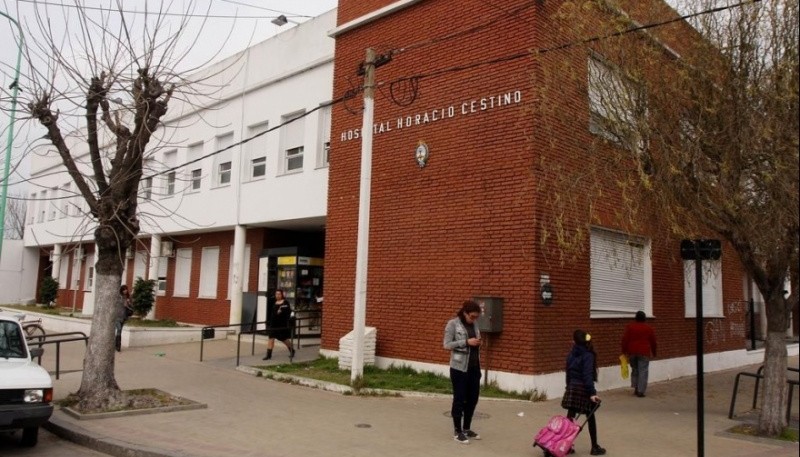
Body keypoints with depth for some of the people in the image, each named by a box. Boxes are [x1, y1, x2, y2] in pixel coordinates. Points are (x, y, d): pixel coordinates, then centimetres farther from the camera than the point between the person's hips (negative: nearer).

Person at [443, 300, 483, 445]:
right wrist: (466, 342, -20)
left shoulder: (474, 324, 9)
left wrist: (477, 343, -3)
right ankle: (457, 431, 14)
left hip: (474, 367, 6)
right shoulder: (453, 324, -9)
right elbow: (447, 344, -13)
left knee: (473, 398, 12)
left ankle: (467, 428, 28)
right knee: (459, 399, 2)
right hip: (459, 368, -6)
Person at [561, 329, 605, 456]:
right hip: (583, 389, -5)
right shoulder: (588, 355, -11)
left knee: (570, 418, 5)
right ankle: (594, 447, 16)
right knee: (590, 418, 9)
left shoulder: (571, 355, 6)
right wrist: (592, 393, -19)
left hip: (572, 388, 5)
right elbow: (587, 375, -18)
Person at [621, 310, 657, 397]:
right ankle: (640, 391, -6)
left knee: (634, 370, 16)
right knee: (643, 371, 0)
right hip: (644, 352, -2)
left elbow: (625, 339, -2)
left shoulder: (629, 327, 2)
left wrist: (624, 351, 4)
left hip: (632, 352, 2)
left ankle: (636, 388, 13)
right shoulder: (649, 328, 2)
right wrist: (654, 352, 20)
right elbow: (653, 342, 8)